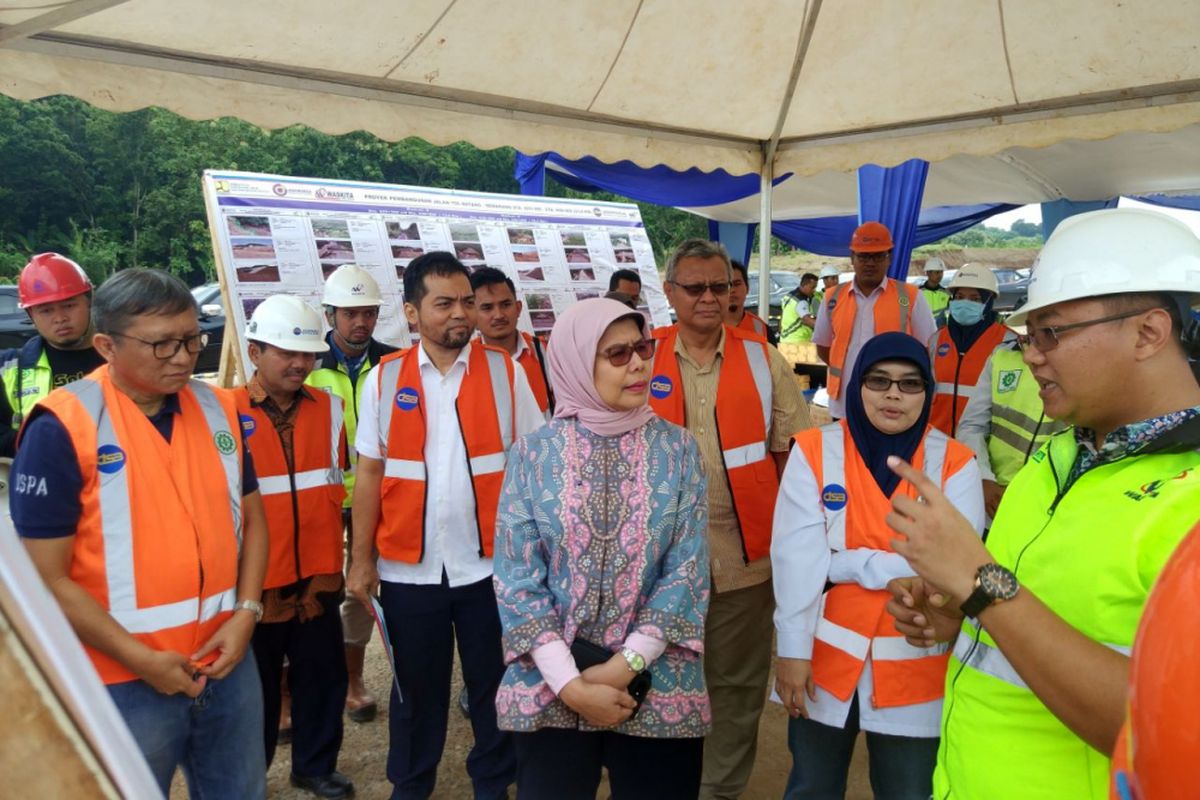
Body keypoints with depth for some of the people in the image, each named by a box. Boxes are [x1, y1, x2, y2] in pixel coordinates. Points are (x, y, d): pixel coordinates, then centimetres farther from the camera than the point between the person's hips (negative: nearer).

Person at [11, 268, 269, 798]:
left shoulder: (219, 409, 2)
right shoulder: (62, 427, -13)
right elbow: (45, 578, -12)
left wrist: (246, 612, -3)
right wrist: (139, 658, -13)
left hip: (227, 663, 5)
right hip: (124, 682, -4)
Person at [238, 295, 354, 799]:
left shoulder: (330, 408, 3)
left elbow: (335, 487, 8)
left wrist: (327, 570, 7)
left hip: (317, 577, 3)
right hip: (256, 583, -3)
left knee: (323, 675, 13)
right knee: (257, 686, 12)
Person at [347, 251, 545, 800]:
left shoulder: (505, 372, -3)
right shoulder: (384, 379, -1)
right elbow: (369, 475, 3)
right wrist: (362, 560, 2)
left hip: (490, 562, 0)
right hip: (408, 568, 1)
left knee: (494, 682, 14)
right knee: (416, 686, 17)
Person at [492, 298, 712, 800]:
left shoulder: (677, 449, -1)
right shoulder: (533, 454, -3)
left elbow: (688, 567, -6)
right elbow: (516, 574, -6)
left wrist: (626, 665, -13)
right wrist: (570, 684, -13)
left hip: (657, 686, 1)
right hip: (548, 688, 0)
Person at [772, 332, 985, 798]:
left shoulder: (955, 464, -5)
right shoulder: (814, 451, -5)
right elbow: (795, 558, -11)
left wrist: (844, 564, -16)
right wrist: (793, 651, -15)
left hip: (914, 668, 0)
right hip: (825, 659, 1)